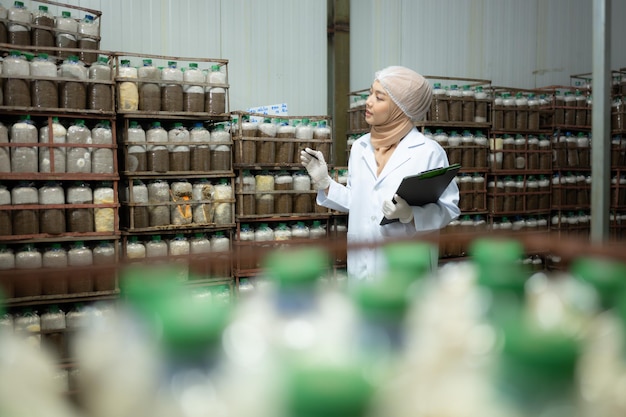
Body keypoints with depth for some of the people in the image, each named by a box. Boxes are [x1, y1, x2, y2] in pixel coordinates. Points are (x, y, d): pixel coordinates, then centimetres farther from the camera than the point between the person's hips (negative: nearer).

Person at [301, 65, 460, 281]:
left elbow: (449, 209, -10)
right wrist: (324, 182, 3)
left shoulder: (429, 152, -9)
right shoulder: (360, 147, 8)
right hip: (362, 267, 5)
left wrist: (410, 213, -25)